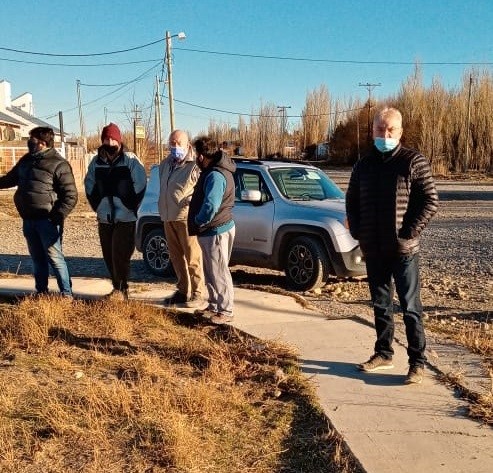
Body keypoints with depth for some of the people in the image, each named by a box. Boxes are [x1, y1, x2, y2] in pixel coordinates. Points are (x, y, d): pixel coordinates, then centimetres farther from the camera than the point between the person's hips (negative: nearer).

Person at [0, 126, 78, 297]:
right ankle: (41, 291, 26)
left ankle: (66, 293, 3)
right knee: (37, 258, 15)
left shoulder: (59, 165, -11)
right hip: (28, 219, 7)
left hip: (47, 220, -7)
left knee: (54, 257, -5)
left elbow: (70, 195, -14)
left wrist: (58, 216, -20)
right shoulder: (26, 160, 12)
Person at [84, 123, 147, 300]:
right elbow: (89, 185, 16)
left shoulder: (130, 160, -7)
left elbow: (140, 185, -8)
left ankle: (121, 289, 3)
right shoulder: (96, 162, 7)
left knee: (120, 254, -9)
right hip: (104, 217, 5)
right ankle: (117, 288, 22)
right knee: (108, 255, 10)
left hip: (125, 217, -5)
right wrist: (97, 206, 9)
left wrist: (131, 207, -7)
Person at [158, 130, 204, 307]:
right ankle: (182, 290, 25)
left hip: (186, 217, -8)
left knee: (192, 257, -4)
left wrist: (192, 200, -19)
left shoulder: (194, 166, -8)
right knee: (176, 257, 14)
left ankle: (197, 294, 3)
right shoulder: (165, 165, 17)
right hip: (168, 218, 8)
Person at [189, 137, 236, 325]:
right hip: (209, 231, 11)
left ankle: (225, 311, 7)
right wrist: (199, 222, 9)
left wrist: (198, 221, -18)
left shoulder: (216, 176, -23)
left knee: (219, 273, -2)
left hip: (217, 232, -11)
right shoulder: (212, 172, 11)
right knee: (210, 272, 19)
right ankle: (214, 306, 31)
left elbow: (210, 206, -33)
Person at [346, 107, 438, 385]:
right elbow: (352, 201, 19)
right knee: (380, 305, 14)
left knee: (411, 307, -2)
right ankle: (384, 354, 27)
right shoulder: (364, 165, 11)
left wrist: (410, 232, -14)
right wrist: (357, 231, 5)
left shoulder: (414, 162, -4)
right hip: (373, 249, 5)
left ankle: (418, 362, 6)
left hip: (403, 249, -5)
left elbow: (430, 202, -8)